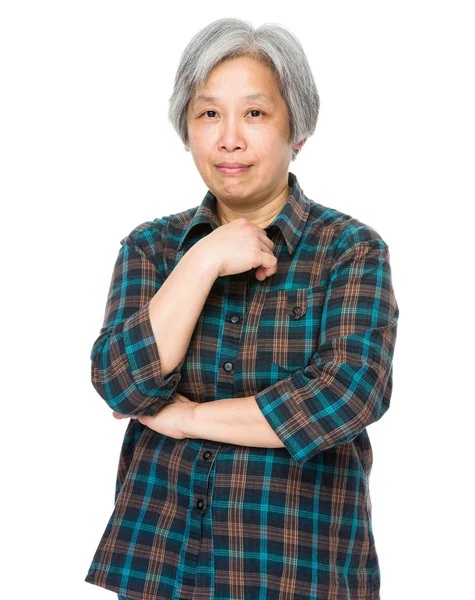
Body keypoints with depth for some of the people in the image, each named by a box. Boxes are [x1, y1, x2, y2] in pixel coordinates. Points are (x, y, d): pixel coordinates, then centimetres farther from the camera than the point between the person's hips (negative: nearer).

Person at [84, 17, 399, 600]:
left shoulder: (350, 248, -5)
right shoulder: (150, 245, 4)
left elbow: (352, 393, -19)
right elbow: (121, 384, -8)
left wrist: (188, 417, -13)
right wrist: (204, 262, -16)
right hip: (156, 552, 3)